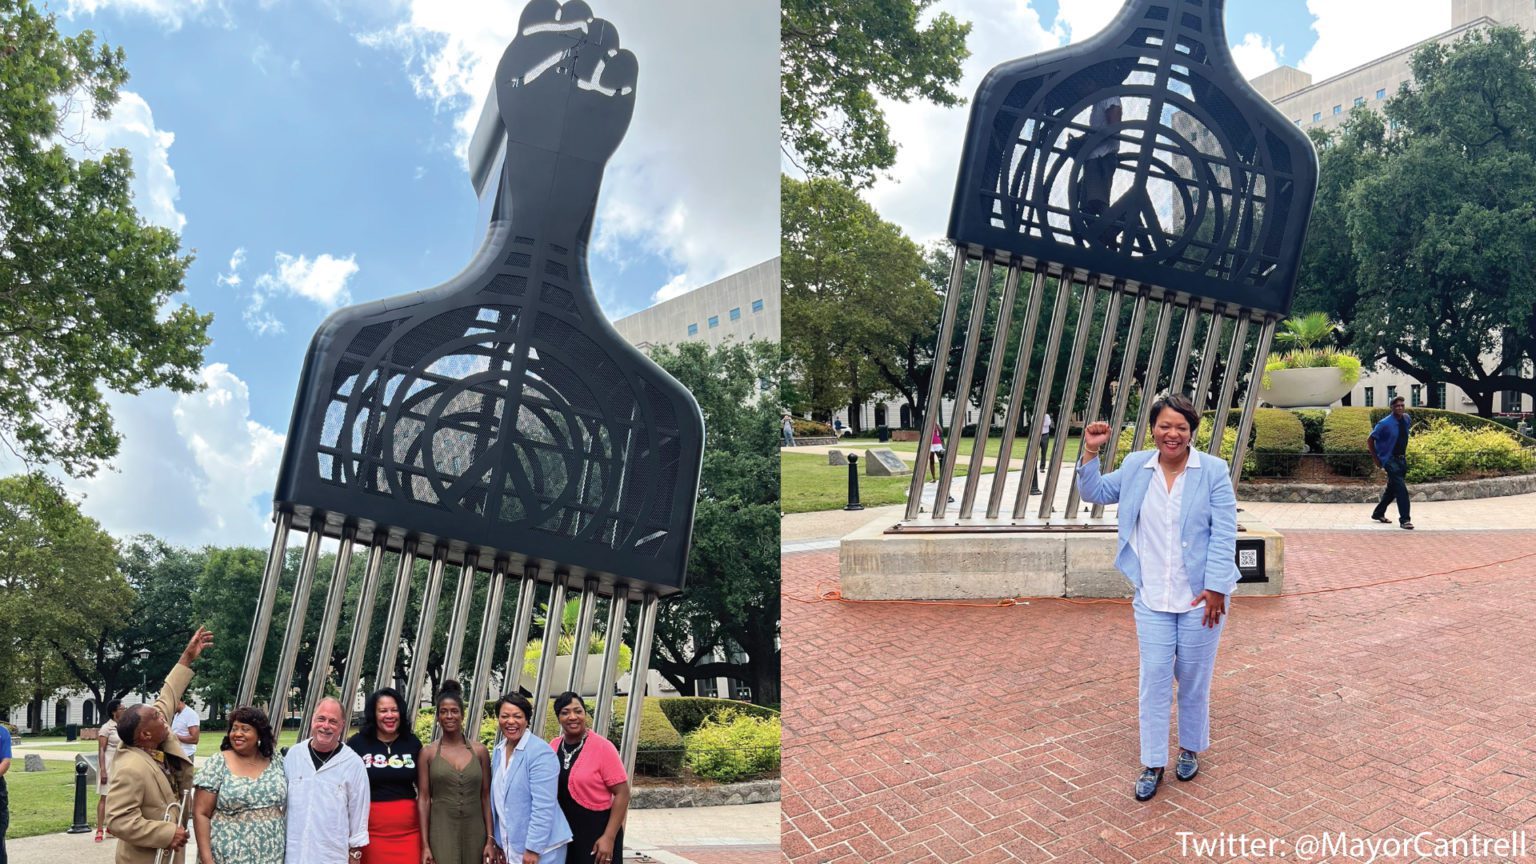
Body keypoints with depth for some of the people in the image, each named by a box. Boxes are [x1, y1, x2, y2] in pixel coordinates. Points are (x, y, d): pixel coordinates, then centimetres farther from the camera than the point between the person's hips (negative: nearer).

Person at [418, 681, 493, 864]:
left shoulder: (480, 751, 4)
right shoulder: (428, 753, 1)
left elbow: (486, 797, 6)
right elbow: (424, 799, 0)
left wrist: (490, 840, 1)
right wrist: (425, 845, -5)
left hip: (474, 834, 1)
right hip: (441, 833, -1)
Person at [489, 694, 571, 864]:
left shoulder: (541, 753, -17)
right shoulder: (498, 752, 6)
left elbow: (543, 807, -20)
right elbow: (497, 799, 13)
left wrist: (533, 849, -21)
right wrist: (498, 841, 14)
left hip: (541, 848, -7)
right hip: (509, 846, 7)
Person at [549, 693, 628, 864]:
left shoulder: (602, 747, -11)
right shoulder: (553, 747, 3)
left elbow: (622, 793, -12)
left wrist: (609, 837, -17)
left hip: (596, 835, -5)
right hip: (562, 836, 5)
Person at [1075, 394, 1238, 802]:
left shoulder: (1213, 471, -9)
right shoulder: (1136, 467, 2)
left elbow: (1224, 534, -11)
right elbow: (1095, 493, 13)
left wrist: (1215, 588, -16)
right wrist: (1090, 454, -4)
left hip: (1200, 598, -2)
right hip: (1152, 599, 2)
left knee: (1194, 678, 13)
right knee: (1154, 679, 4)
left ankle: (1190, 749, 35)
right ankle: (1152, 764, 14)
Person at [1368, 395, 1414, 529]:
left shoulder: (1406, 419, 3)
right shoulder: (1385, 423, -16)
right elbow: (1370, 441, -11)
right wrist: (1377, 460, -9)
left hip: (1402, 459, 7)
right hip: (1390, 460, -7)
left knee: (1392, 489, 15)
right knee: (1401, 488, -16)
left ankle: (1378, 513, 31)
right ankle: (1404, 519, -13)